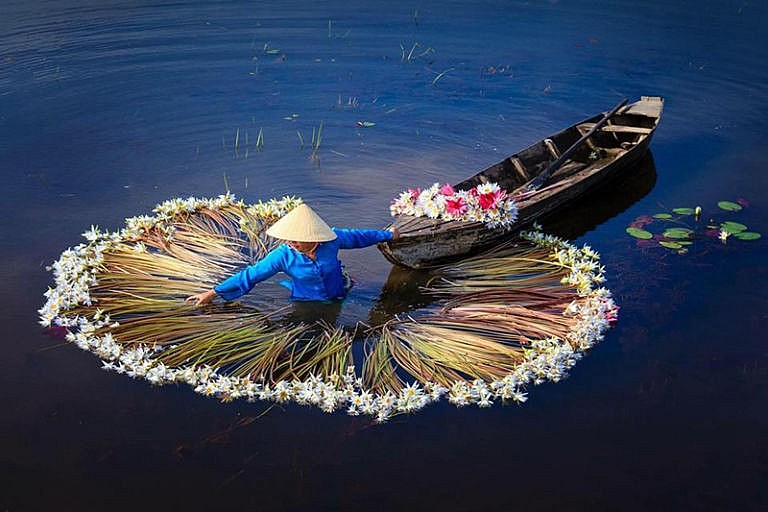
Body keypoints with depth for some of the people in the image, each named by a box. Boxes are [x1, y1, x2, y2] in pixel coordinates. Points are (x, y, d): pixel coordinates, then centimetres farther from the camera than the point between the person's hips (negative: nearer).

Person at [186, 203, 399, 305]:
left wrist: (388, 235, 14)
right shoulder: (284, 255, -21)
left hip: (336, 301, 1)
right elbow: (250, 275, -17)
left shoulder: (332, 241, -19)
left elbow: (357, 237, 0)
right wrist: (213, 293, -19)